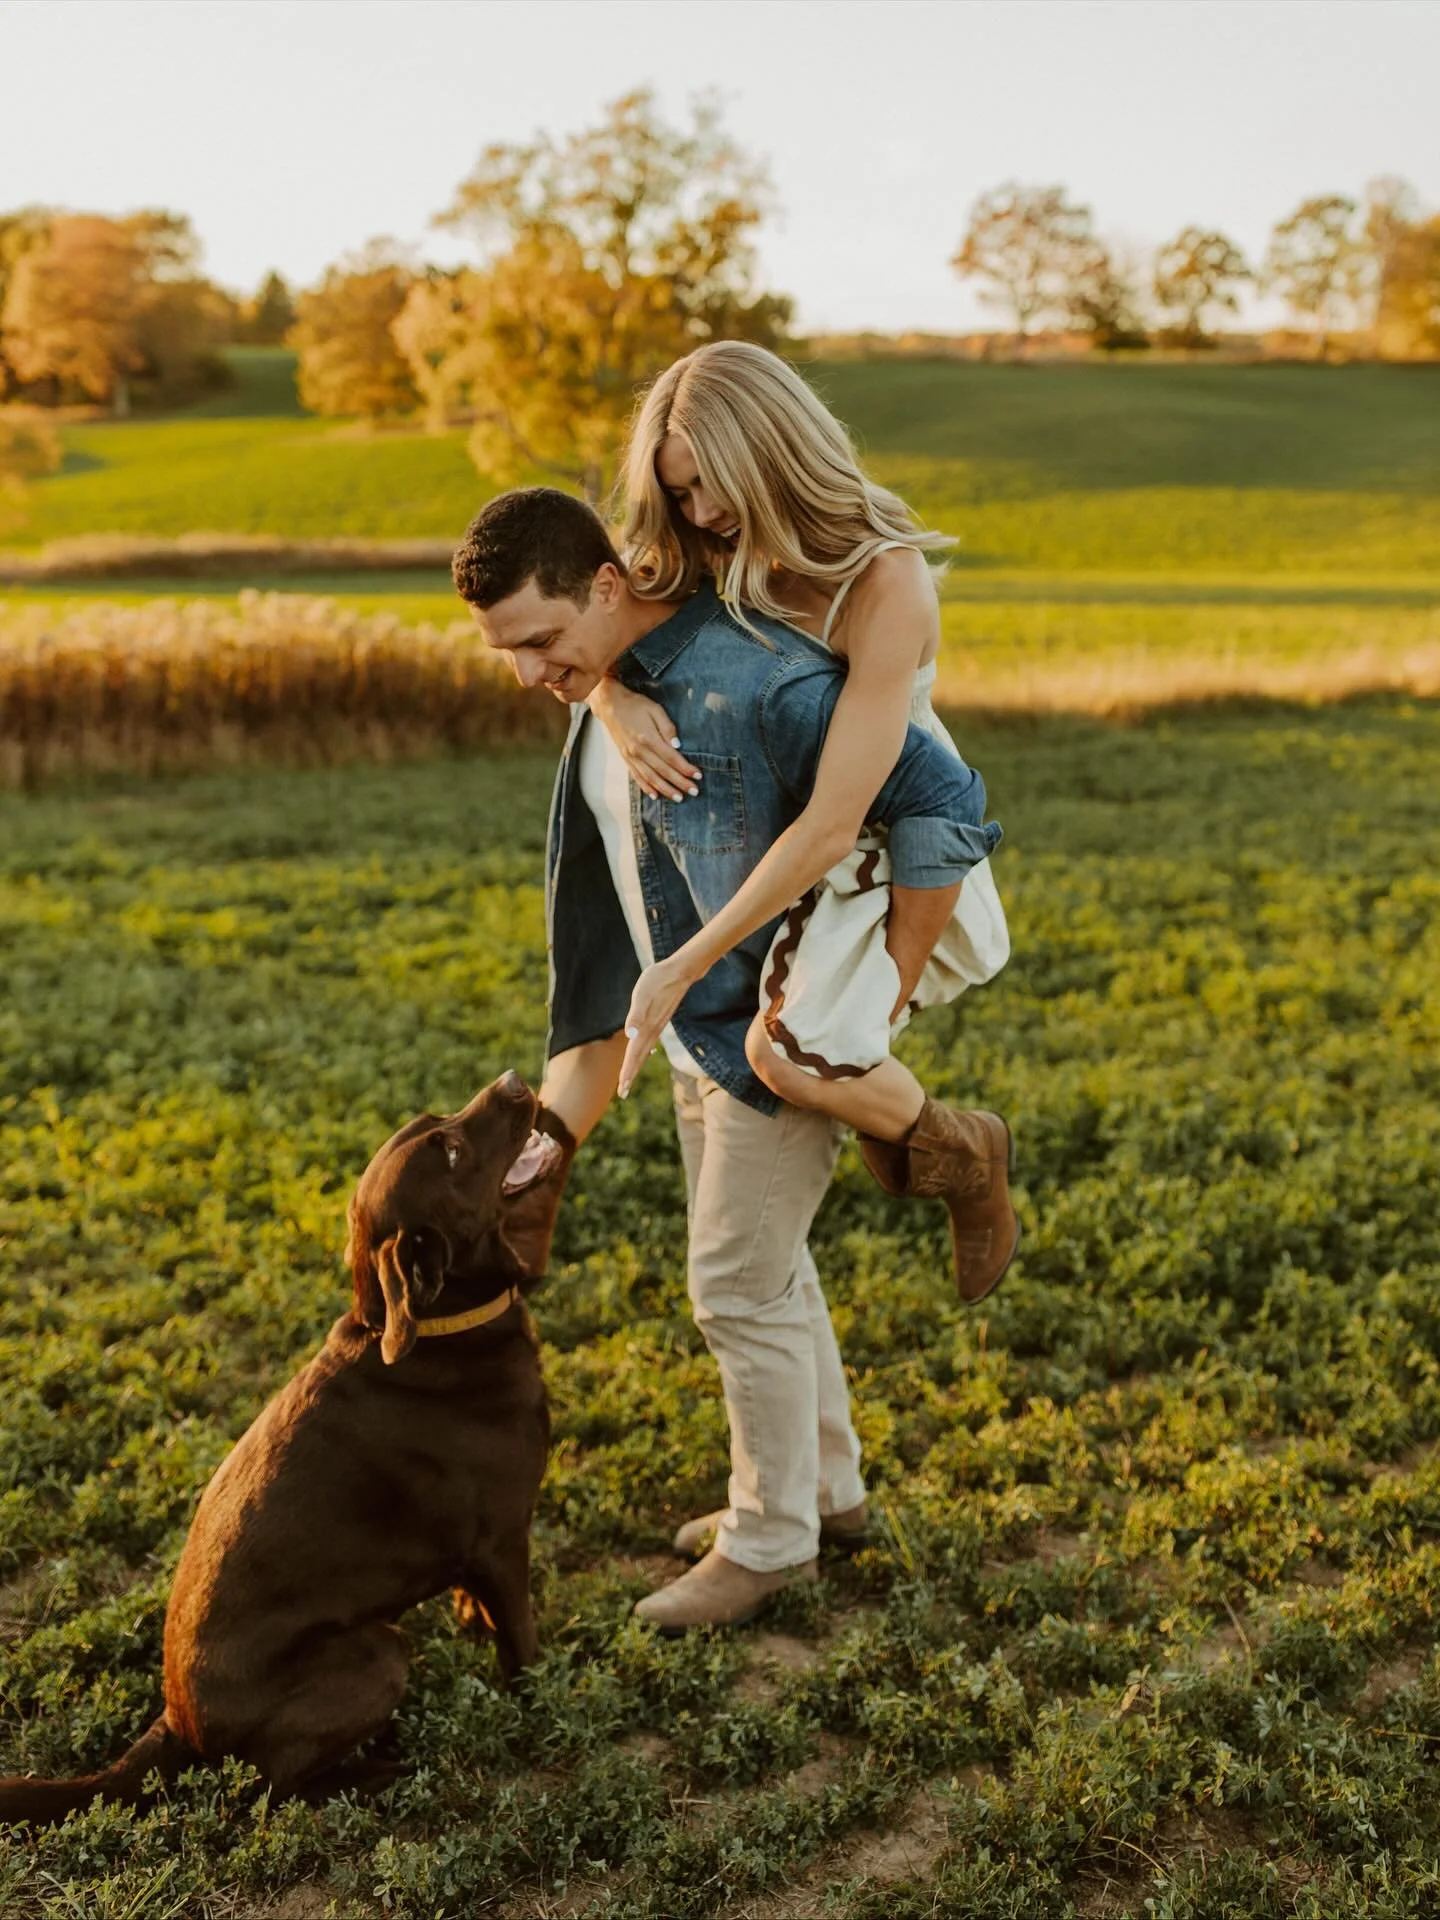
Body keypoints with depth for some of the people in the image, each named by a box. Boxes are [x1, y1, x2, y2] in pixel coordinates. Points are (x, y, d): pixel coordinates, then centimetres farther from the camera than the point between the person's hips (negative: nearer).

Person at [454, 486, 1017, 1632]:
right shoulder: (612, 689, 3)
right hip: (699, 1031, 9)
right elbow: (618, 881, 13)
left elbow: (948, 804, -28)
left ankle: (770, 1541, 22)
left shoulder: (753, 681, -27)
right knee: (765, 1270, 20)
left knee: (739, 1288, 2)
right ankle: (831, 1488, 38)